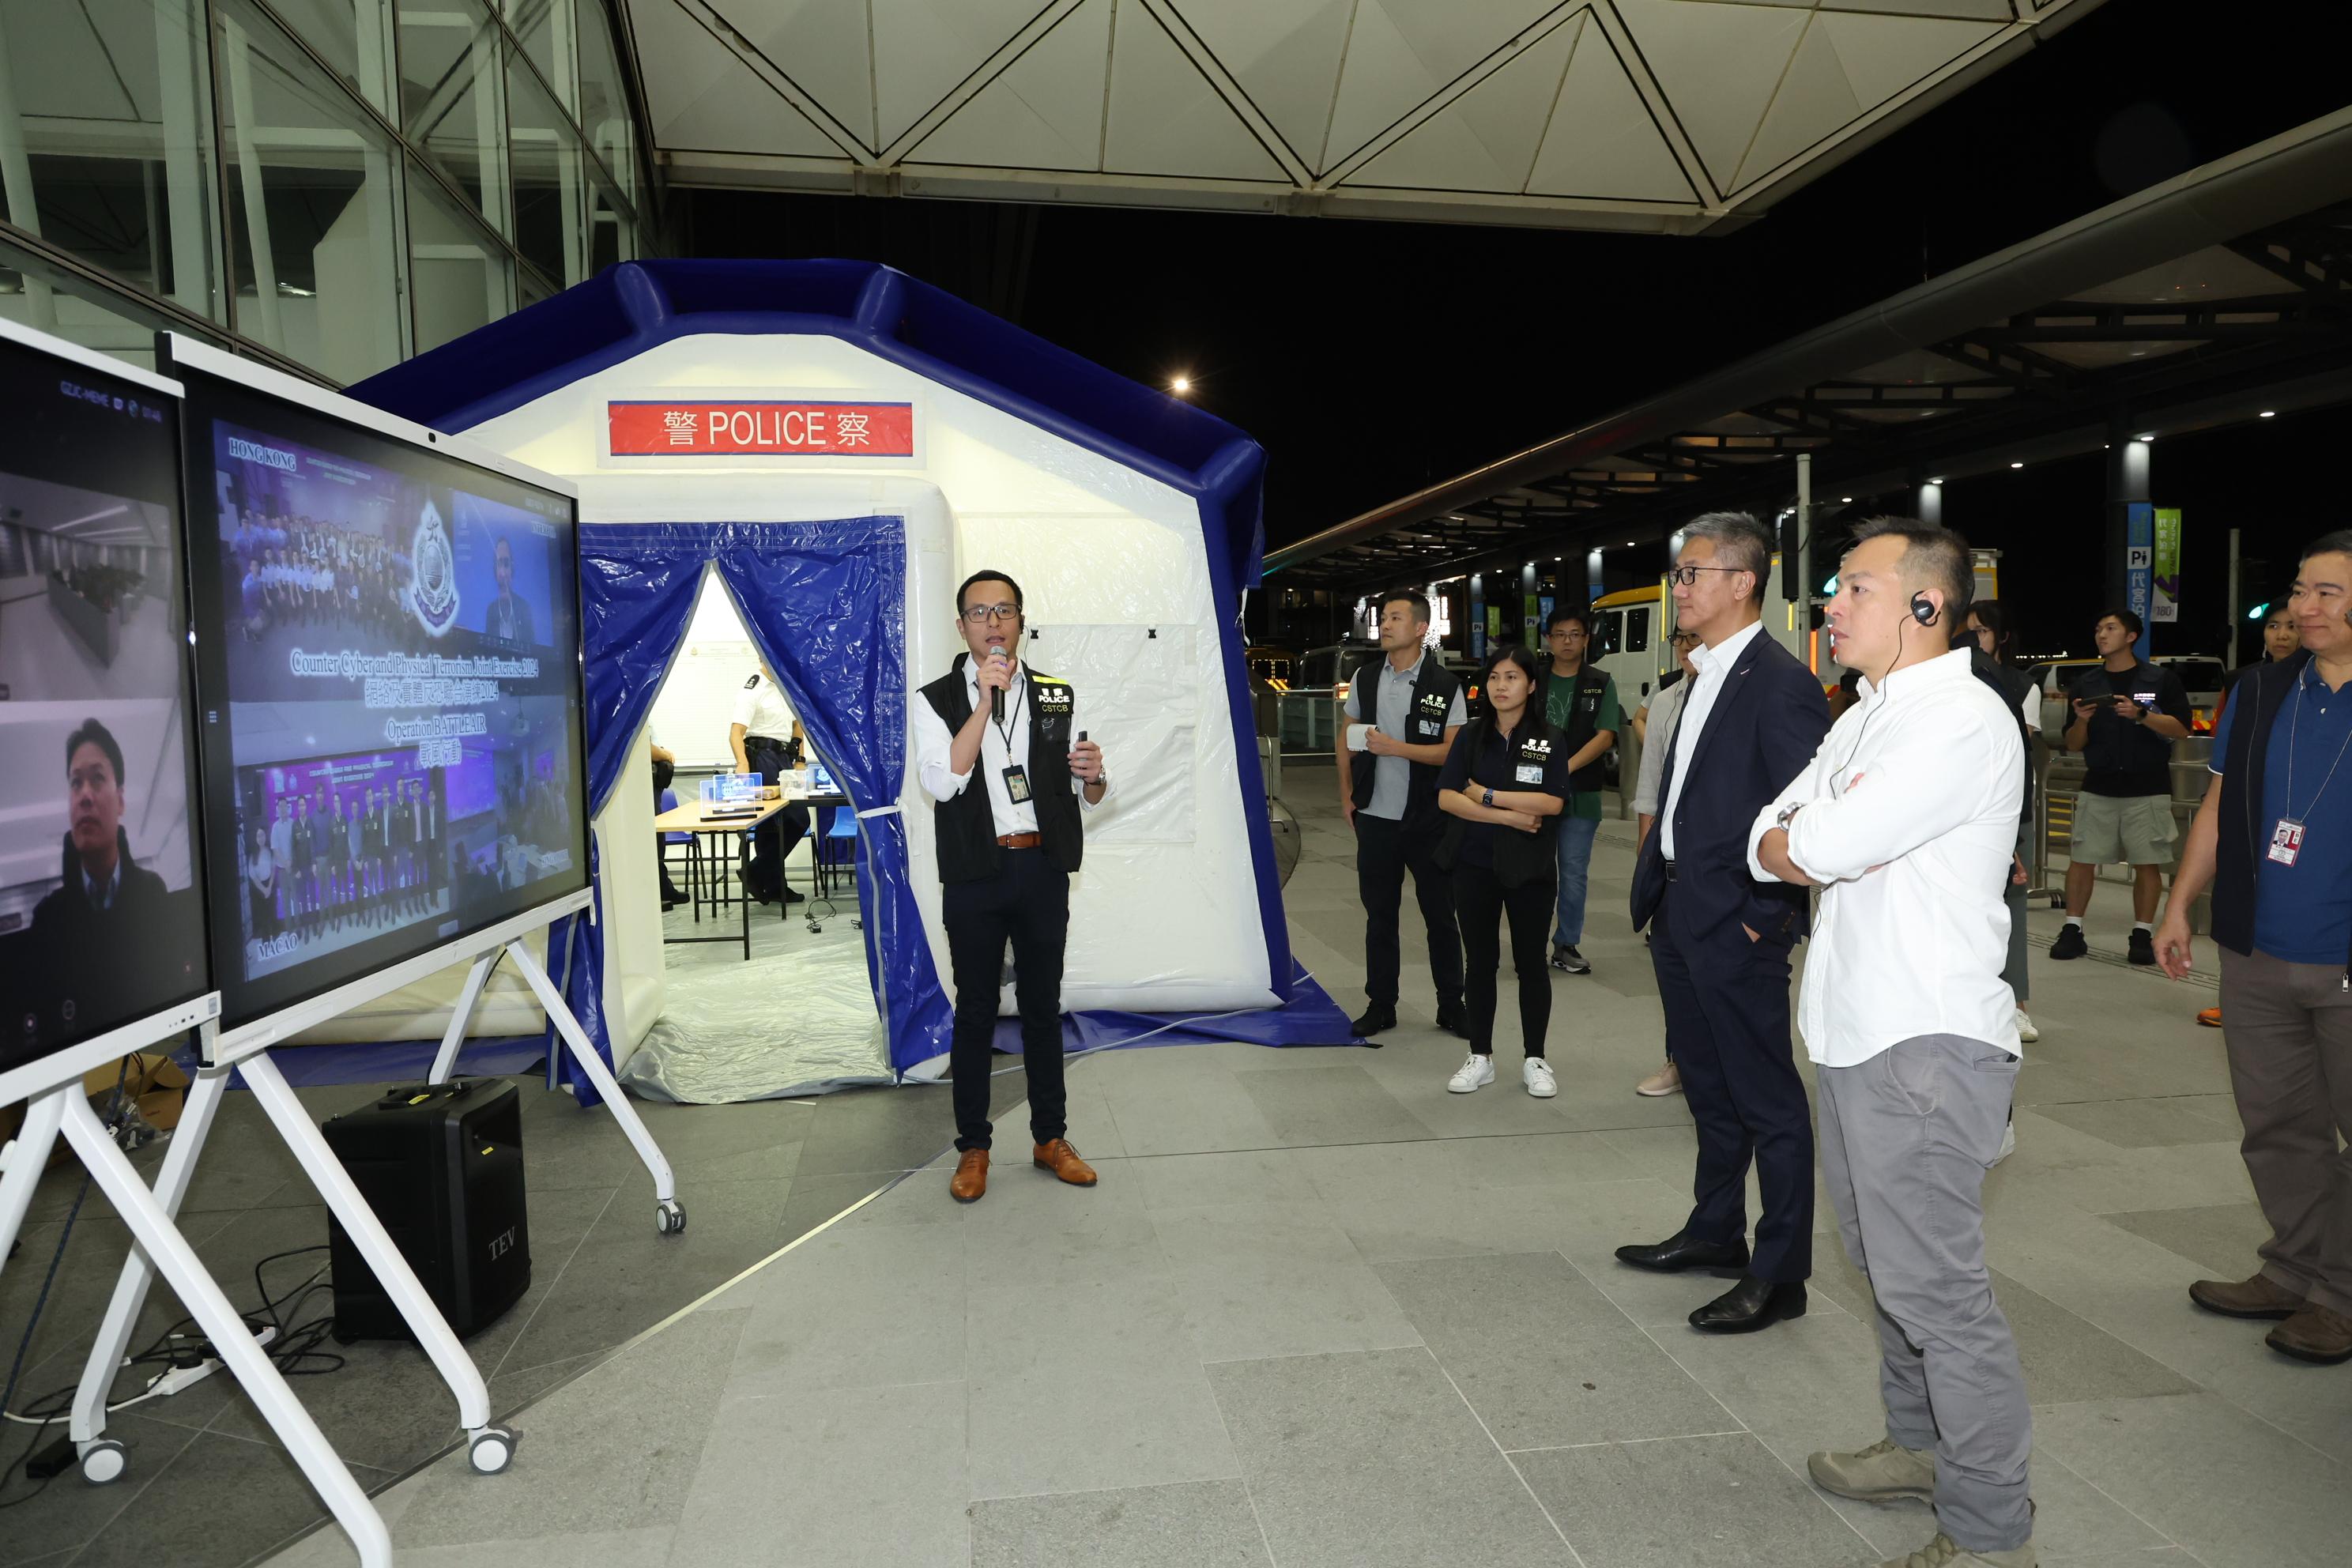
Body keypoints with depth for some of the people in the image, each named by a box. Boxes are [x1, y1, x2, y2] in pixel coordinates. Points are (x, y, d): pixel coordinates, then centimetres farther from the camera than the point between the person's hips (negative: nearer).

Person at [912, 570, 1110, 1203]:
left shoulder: (1057, 696, 6)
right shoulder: (938, 700, -1)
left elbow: (1088, 796, 10)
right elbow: (941, 781, -18)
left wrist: (1094, 776, -14)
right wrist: (986, 700, -21)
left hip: (1043, 870, 2)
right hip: (974, 874, -2)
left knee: (1043, 1006, 12)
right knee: (976, 1012, 7)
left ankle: (1050, 1138, 25)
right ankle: (973, 1147, 20)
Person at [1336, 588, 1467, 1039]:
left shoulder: (1445, 685, -7)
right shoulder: (1365, 677, 4)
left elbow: (1453, 750, -11)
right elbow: (1347, 736, 13)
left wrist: (1396, 748, -22)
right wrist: (1346, 795, 8)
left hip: (1428, 820, -3)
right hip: (1375, 817, 3)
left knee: (1439, 914, 6)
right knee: (1379, 915, 10)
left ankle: (1451, 1007, 19)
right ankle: (1381, 1005, 22)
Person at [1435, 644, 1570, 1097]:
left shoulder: (1550, 738, -3)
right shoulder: (1472, 736, 3)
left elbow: (1553, 802, -14)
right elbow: (1446, 797, -7)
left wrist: (1486, 795, -13)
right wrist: (1509, 816, -16)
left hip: (1529, 867, -2)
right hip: (1474, 864, 2)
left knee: (1530, 960, 7)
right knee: (1479, 959, 9)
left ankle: (1535, 1059, 19)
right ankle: (1480, 1057, 20)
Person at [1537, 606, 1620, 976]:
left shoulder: (1601, 684, 3)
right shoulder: (1533, 682, 6)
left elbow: (1604, 737, -6)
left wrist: (1565, 769, -18)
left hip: (1581, 793, 0)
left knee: (1574, 874, 5)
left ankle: (1567, 946, 15)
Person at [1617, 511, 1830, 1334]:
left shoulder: (1780, 684, -16)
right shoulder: (1707, 675, 12)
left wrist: (1767, 916, -16)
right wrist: (1656, 885, 14)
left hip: (1736, 927, -9)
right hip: (1680, 917, 10)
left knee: (1767, 1100, 4)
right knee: (1708, 1085, 21)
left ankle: (1780, 1273, 16)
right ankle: (1715, 1230, 37)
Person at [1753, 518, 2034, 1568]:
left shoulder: (1966, 720, -15)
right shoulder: (1867, 719, 16)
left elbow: (1826, 846, -24)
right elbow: (1766, 844, 10)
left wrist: (1808, 835, -3)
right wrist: (1817, 844, -10)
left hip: (1927, 1044, -9)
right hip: (1854, 1032, 9)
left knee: (1934, 1284, -3)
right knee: (1886, 1264, 20)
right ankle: (1920, 1444, 37)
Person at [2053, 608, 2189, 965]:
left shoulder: (2161, 680, 3)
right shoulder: (2085, 686, 11)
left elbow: (2180, 728, -5)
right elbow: (2073, 745, 10)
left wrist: (2140, 714, -19)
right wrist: (2082, 721, -10)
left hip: (2148, 790, -2)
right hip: (2097, 789, 2)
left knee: (2147, 863, 1)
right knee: (2081, 859, -1)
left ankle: (2142, 934, 10)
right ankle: (2072, 930, 4)